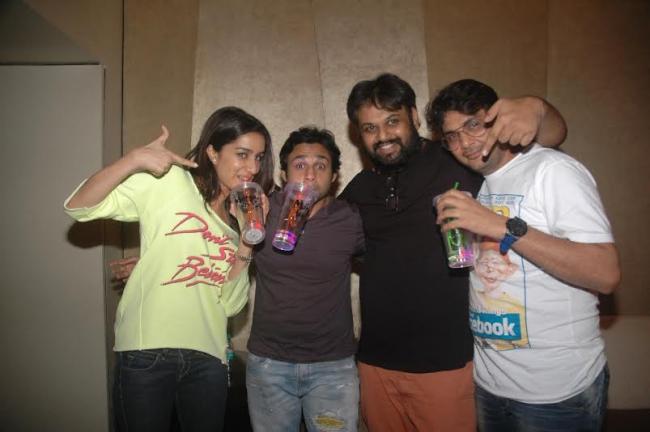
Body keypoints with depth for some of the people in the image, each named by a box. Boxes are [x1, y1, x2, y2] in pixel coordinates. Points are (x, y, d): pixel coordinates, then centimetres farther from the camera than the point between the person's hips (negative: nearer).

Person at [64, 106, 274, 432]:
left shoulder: (241, 213, 11)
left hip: (207, 357, 5)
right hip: (147, 353, -5)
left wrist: (247, 242, -7)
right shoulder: (169, 181, -4)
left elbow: (230, 304, 5)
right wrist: (135, 160, -23)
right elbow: (79, 207, -11)